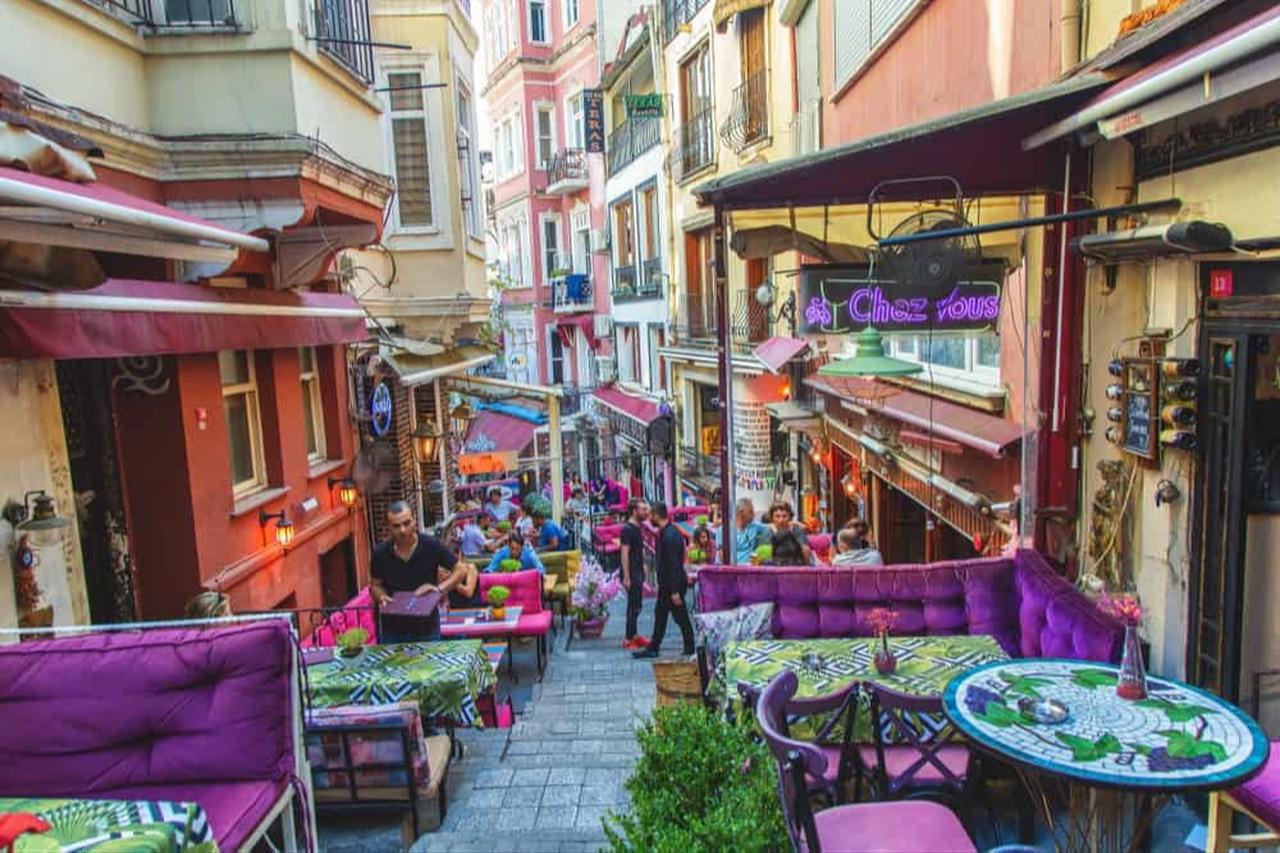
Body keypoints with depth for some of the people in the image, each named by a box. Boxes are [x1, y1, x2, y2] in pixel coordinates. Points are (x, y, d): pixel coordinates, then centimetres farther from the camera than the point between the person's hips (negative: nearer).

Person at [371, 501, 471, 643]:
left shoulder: (431, 546, -14)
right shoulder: (381, 553, -8)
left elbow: (461, 570, -6)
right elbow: (376, 585, 7)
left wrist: (440, 588, -21)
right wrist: (382, 597, -14)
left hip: (427, 628, -1)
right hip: (392, 631, 2)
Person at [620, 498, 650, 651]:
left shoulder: (637, 528, 11)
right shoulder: (627, 529, -18)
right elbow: (624, 553, -21)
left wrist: (643, 567, 19)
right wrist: (626, 577, -23)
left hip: (638, 572, 9)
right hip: (631, 574, -9)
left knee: (636, 605, 15)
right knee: (634, 606, -5)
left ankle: (633, 635, 25)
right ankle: (628, 640, 3)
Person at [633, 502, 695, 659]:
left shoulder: (669, 536, -23)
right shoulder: (668, 531, 9)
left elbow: (673, 565, -24)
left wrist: (675, 591, -23)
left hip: (673, 583, -10)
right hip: (666, 584, 10)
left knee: (681, 617, 1)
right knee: (660, 614, 15)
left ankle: (690, 650, 12)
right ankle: (652, 648, 23)